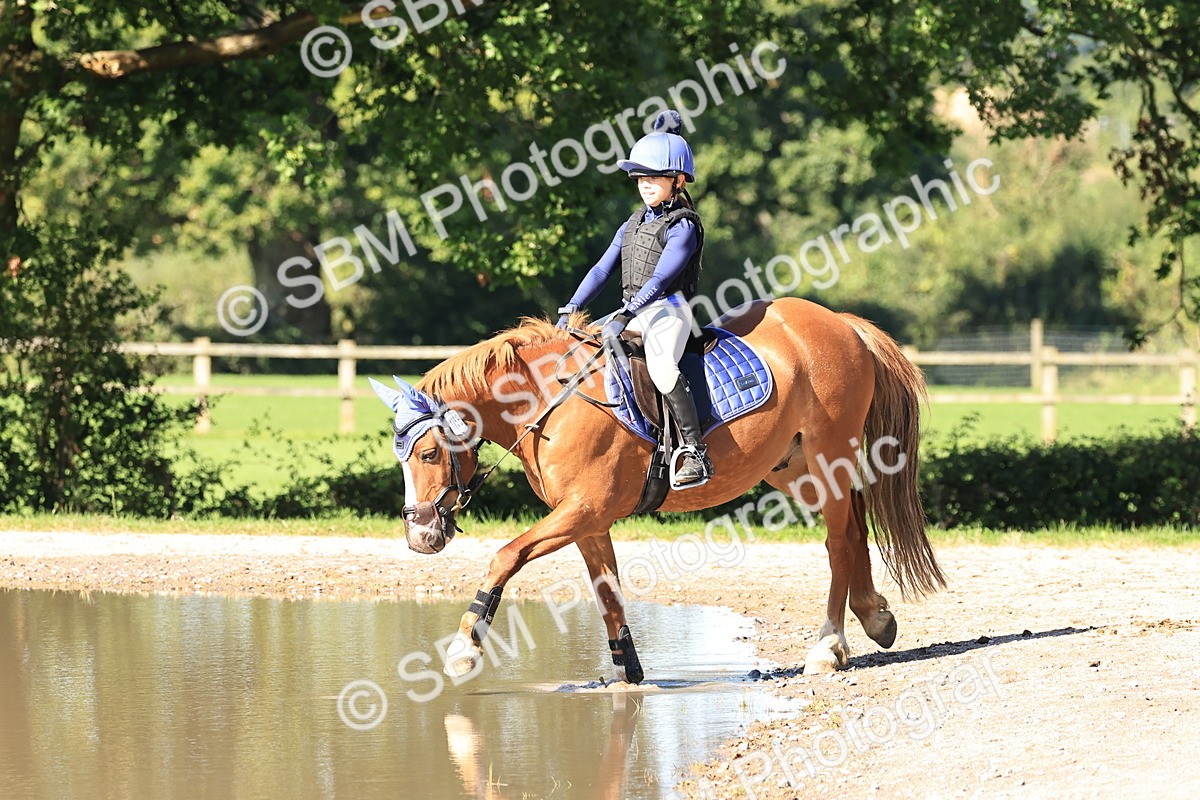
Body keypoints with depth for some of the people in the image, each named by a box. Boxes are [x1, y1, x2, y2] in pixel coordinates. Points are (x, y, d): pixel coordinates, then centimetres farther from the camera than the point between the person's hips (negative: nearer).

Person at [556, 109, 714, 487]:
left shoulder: (682, 226, -8)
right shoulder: (633, 225, 16)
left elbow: (660, 279, -19)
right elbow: (603, 270, 14)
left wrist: (624, 318, -27)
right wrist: (570, 311, 3)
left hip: (668, 311, -9)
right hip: (633, 313, 9)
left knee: (661, 366, -35)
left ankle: (695, 452, -38)